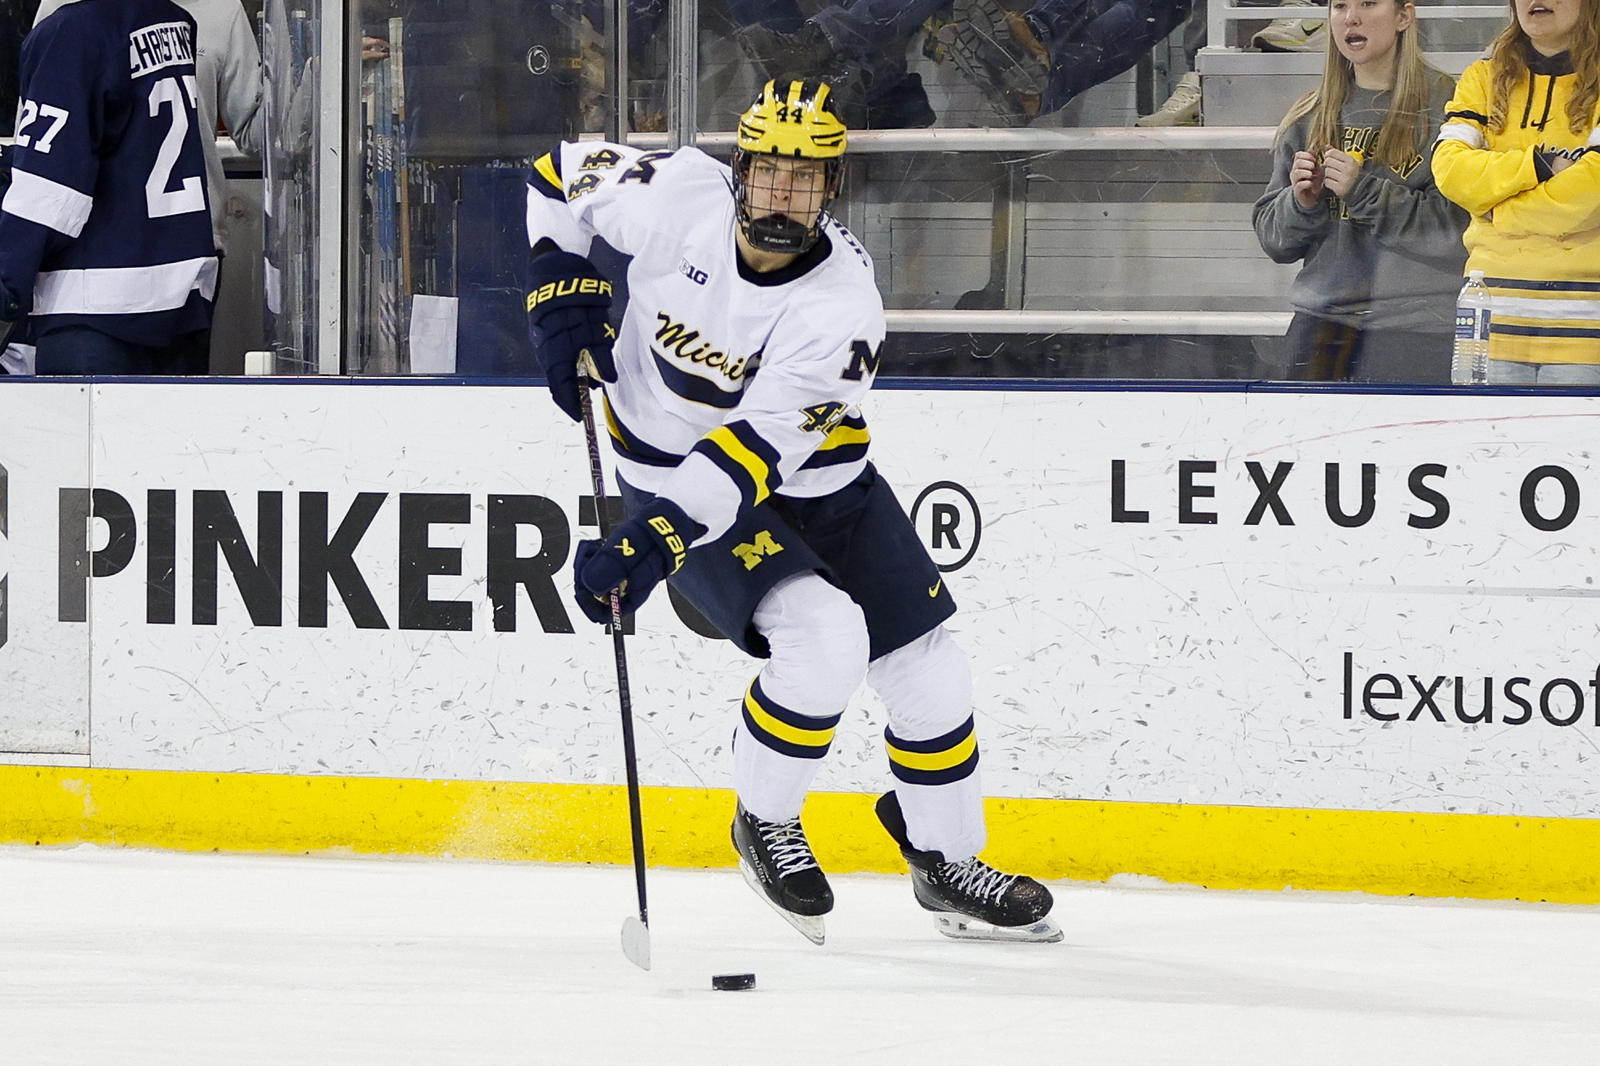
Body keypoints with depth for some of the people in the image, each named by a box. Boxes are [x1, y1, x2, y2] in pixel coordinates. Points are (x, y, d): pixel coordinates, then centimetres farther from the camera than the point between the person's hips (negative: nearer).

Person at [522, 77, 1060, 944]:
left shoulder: (842, 305, -26)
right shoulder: (680, 196, -22)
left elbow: (757, 449, -34)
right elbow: (566, 173, -1)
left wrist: (651, 545, -42)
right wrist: (562, 291, -11)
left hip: (811, 479, 2)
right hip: (672, 471, -2)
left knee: (927, 669, 1)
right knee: (824, 642, -24)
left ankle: (948, 865, 24)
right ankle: (765, 827, 0)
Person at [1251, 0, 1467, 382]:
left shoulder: (1445, 104, -2)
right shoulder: (1308, 118, 15)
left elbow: (1461, 228, -11)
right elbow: (1273, 239, 16)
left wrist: (1364, 191, -16)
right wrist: (1301, 202, -5)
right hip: (1321, 329, 5)